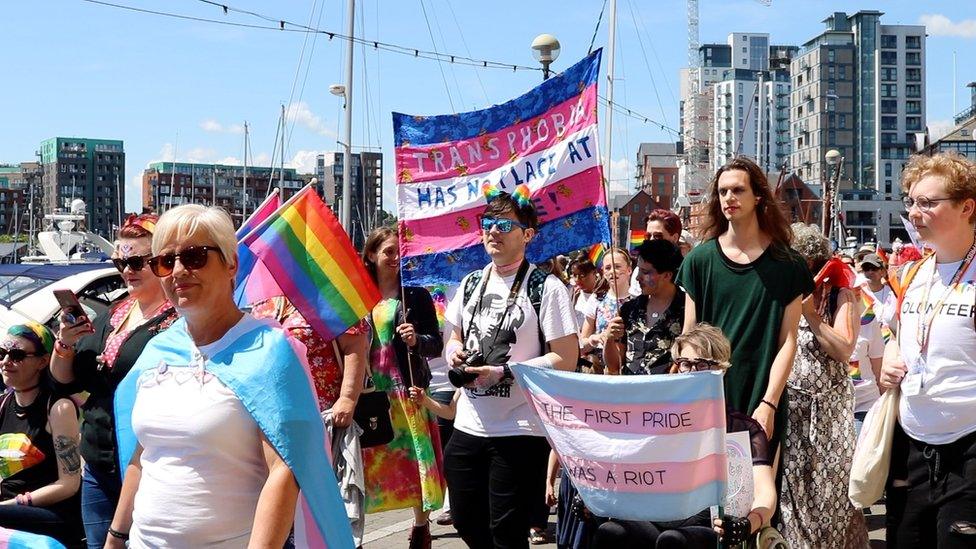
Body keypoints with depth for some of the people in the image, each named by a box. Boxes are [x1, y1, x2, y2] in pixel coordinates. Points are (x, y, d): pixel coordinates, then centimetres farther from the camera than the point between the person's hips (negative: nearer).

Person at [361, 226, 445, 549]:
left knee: (416, 460, 2)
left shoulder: (416, 296, 2)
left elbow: (436, 345, 0)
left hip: (408, 391, -1)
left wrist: (416, 341, -19)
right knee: (367, 465, 2)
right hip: (369, 392, 1)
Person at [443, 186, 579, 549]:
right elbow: (454, 338, 23)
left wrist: (503, 372, -18)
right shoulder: (471, 283, 11)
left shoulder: (546, 288, -9)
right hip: (468, 425, 6)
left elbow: (566, 359, -13)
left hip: (520, 431, -6)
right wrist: (454, 352, -2)